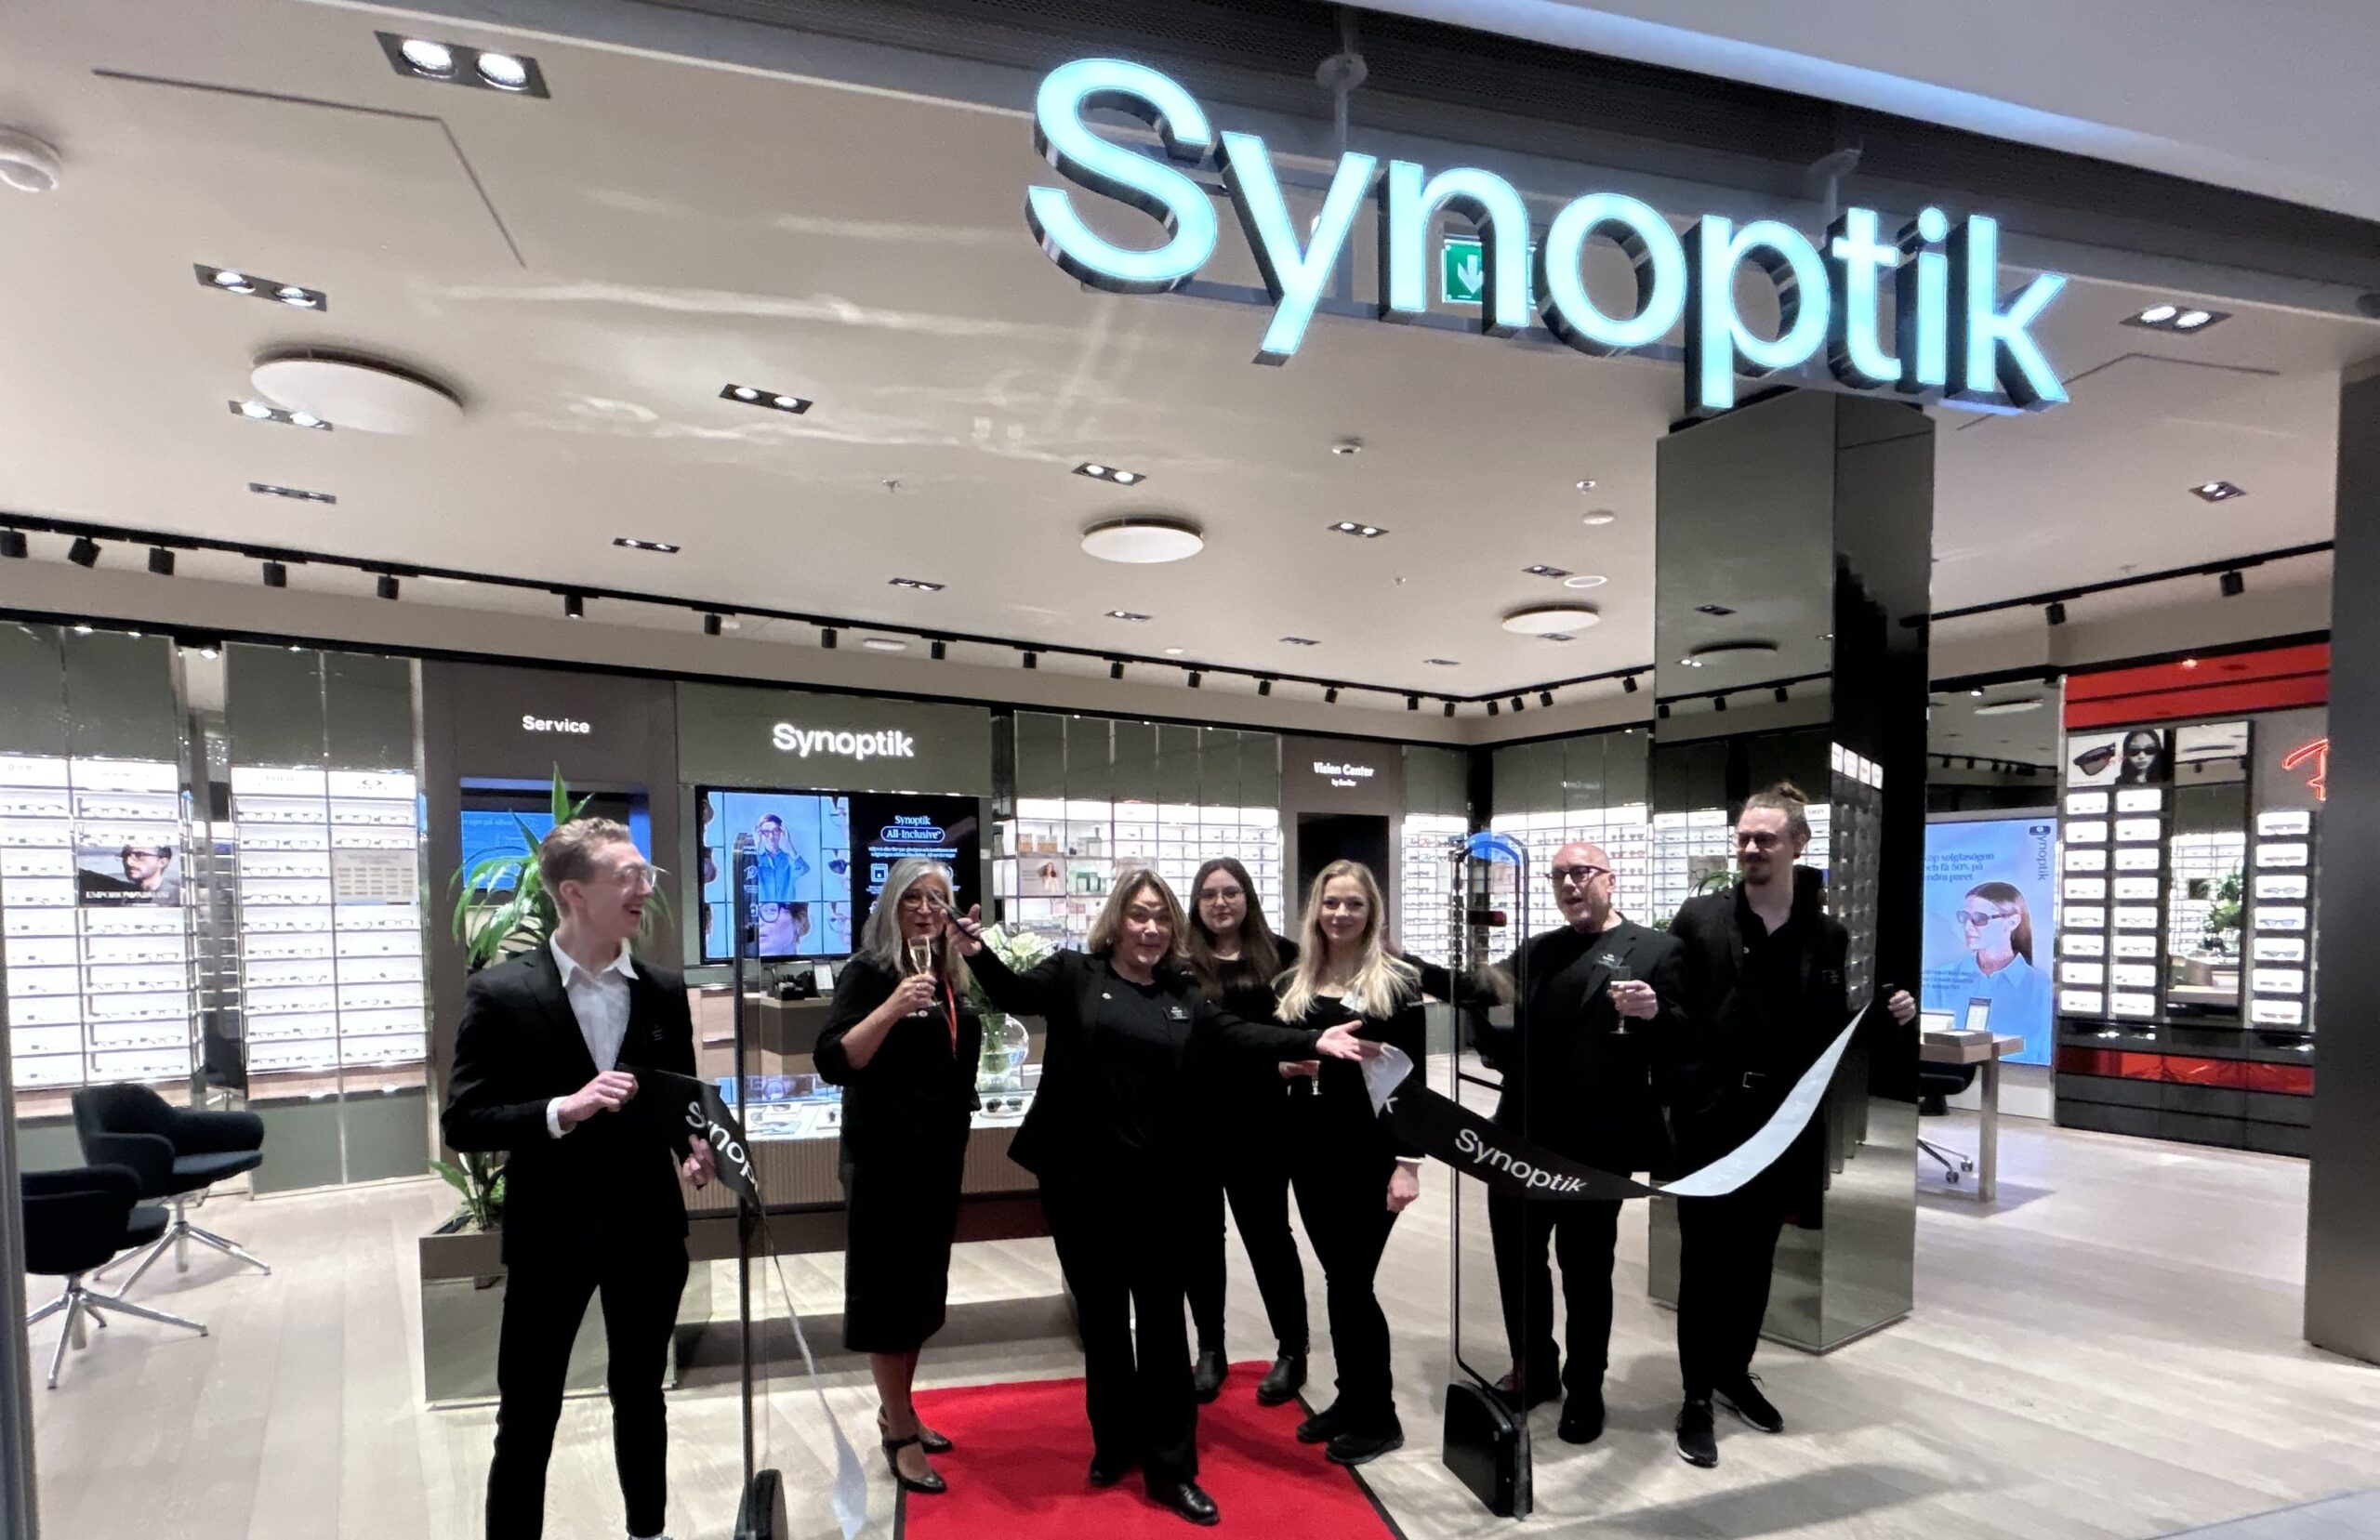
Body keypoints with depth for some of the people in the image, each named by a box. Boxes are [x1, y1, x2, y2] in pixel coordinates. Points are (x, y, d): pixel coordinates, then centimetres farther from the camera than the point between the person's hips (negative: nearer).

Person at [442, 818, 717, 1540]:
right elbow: (462, 1122, -12)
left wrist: (693, 1146, -10)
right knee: (527, 1417, 9)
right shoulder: (501, 992, -11)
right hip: (550, 1231, -3)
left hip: (648, 1225, 4)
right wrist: (562, 1110, -26)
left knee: (641, 1397, 20)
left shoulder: (664, 990, 0)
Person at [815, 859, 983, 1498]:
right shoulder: (869, 970, -12)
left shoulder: (951, 976, 8)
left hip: (940, 1153, 7)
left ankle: (898, 1409, 30)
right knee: (888, 1286, 2)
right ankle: (899, 1433, 14)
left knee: (923, 1283, 15)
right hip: (885, 1155, -7)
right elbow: (833, 1063, -23)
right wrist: (892, 1006, -34)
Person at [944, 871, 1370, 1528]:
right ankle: (1115, 1442, 32)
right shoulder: (1074, 975, -1)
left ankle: (1172, 1469, 17)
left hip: (1160, 1181, 1)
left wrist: (1312, 1042, -16)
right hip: (1083, 1179, -1)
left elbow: (1240, 1034, -1)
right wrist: (979, 954, -35)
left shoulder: (1183, 995, 6)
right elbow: (1016, 993, -15)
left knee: (1161, 1316, 6)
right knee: (1101, 1316, 13)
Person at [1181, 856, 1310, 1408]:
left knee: (1267, 1231, 10)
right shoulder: (1180, 963, -1)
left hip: (1260, 1118, -1)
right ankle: (1210, 1350, 29)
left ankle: (1291, 1350, 25)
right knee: (1201, 1234, 13)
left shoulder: (1281, 955, 0)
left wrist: (1296, 1060, -13)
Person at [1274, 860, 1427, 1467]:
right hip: (1312, 1150, 5)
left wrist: (1407, 1161, -13)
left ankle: (1378, 1416, 12)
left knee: (1349, 1280, -4)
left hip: (1371, 1152, -5)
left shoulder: (1397, 982, -6)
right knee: (1340, 1279, 12)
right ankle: (1352, 1397, 27)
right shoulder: (1295, 984, 8)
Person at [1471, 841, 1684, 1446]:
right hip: (1523, 1133, 5)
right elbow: (1505, 1033, 14)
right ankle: (1533, 1369, 33)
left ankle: (1584, 1388, 27)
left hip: (1596, 1140, -5)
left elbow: (1682, 1043, -8)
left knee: (1585, 1266, 8)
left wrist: (1654, 1014, -27)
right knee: (1517, 1255, 13)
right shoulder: (1535, 952, 14)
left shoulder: (1653, 949, -2)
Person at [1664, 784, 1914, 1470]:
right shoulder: (1699, 919, -3)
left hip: (1783, 1121, 2)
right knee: (1704, 1260, 5)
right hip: (1708, 1118, -2)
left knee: (1755, 1258, 17)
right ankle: (1697, 1395, 18)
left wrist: (1889, 1016, -12)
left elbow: (1837, 1029, 6)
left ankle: (1735, 1370, 36)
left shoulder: (1829, 935, 2)